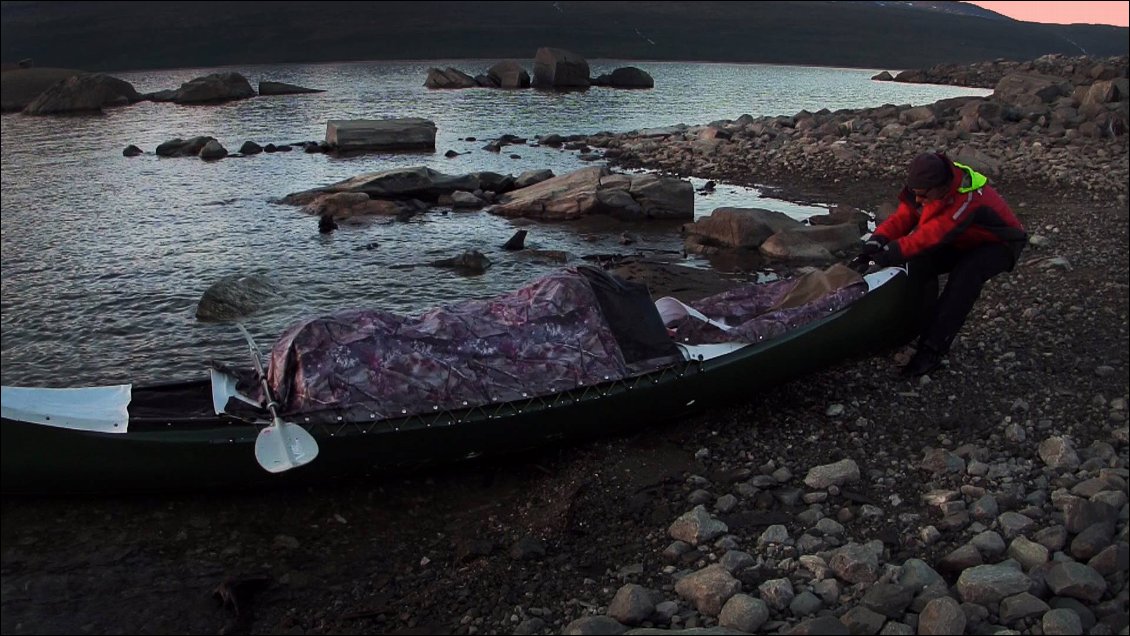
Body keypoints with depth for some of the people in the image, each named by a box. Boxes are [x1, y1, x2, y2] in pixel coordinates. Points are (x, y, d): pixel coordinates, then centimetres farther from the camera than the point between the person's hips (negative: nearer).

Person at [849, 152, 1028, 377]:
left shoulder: (969, 199, -41)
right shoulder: (926, 187, -19)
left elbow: (932, 235, -48)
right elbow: (903, 217, -23)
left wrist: (890, 253, -57)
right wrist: (878, 240, -42)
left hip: (998, 244, -7)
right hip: (965, 240, 7)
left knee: (964, 276, -34)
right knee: (921, 263, -18)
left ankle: (932, 351, -33)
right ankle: (923, 332, -9)